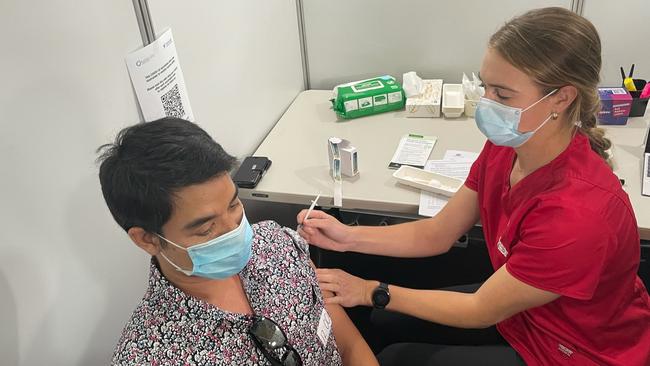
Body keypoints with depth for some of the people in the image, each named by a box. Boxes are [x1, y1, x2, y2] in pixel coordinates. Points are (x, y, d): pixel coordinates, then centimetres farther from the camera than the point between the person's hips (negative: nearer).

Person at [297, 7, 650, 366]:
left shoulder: (578, 212, -38)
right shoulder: (504, 148, -15)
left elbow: (480, 311, -25)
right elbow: (437, 234, -6)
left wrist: (371, 292, -19)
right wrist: (348, 237, -18)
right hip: (514, 306, 6)